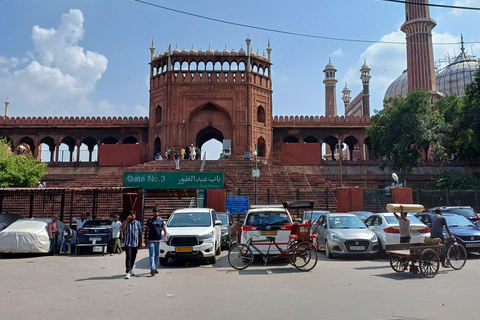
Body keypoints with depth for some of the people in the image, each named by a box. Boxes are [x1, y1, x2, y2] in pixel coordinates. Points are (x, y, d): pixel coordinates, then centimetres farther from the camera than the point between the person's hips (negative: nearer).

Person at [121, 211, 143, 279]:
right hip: (128, 243, -3)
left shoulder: (137, 223, 6)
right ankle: (128, 272, -15)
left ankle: (131, 269, 32)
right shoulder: (126, 222, 1)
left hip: (135, 243, 3)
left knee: (133, 258, 12)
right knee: (128, 257, -13)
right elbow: (122, 228, -22)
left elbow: (141, 233, 8)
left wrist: (142, 243, 3)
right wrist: (127, 220, -22)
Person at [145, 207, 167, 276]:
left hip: (158, 240, 3)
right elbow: (147, 229, 6)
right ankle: (152, 269, -17)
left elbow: (164, 229, 6)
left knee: (157, 255, 11)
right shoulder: (149, 220, 4)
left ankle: (155, 268, 23)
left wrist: (165, 236, -10)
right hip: (151, 240, -3)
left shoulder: (161, 220, 9)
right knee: (152, 255, -10)